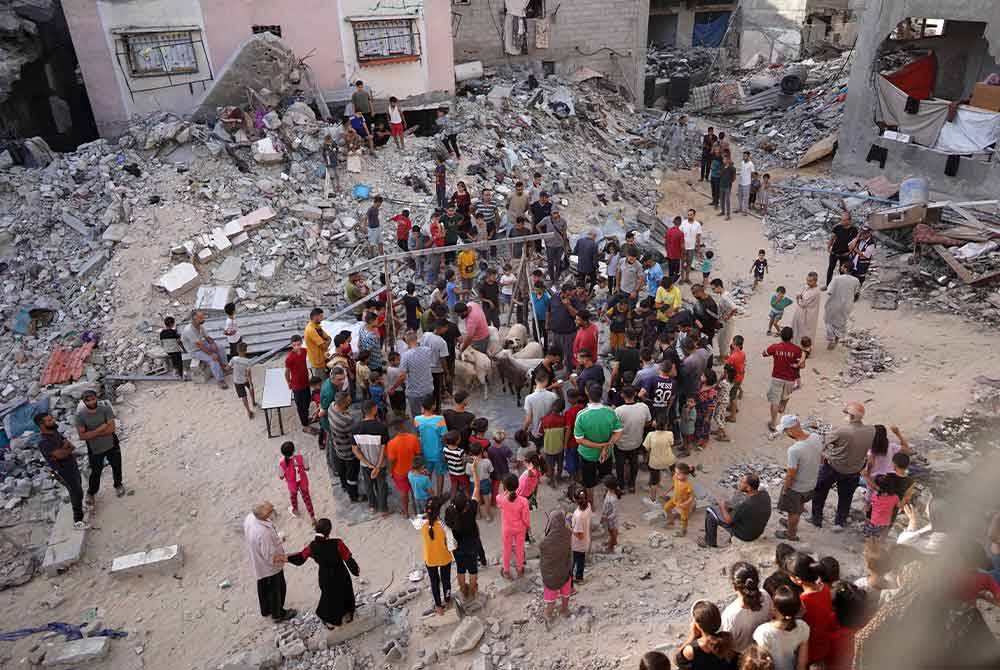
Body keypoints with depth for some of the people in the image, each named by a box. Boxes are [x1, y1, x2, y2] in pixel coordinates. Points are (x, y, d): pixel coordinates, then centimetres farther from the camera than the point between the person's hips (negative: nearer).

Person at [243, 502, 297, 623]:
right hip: (270, 567, -7)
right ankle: (278, 614, 44)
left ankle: (266, 610, 54)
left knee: (263, 587, 30)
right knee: (276, 589, 20)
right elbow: (271, 558, -33)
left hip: (258, 563, 7)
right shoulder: (264, 533, -43)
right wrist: (288, 557, -21)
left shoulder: (249, 517, -19)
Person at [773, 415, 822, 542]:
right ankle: (793, 524, 56)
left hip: (796, 487, -7)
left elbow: (790, 475, -27)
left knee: (793, 512, 20)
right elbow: (821, 458, 1)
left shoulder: (794, 450, -38)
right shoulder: (816, 437, -18)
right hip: (811, 483, 7)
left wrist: (784, 489, -9)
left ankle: (791, 534, 43)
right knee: (799, 505, 32)